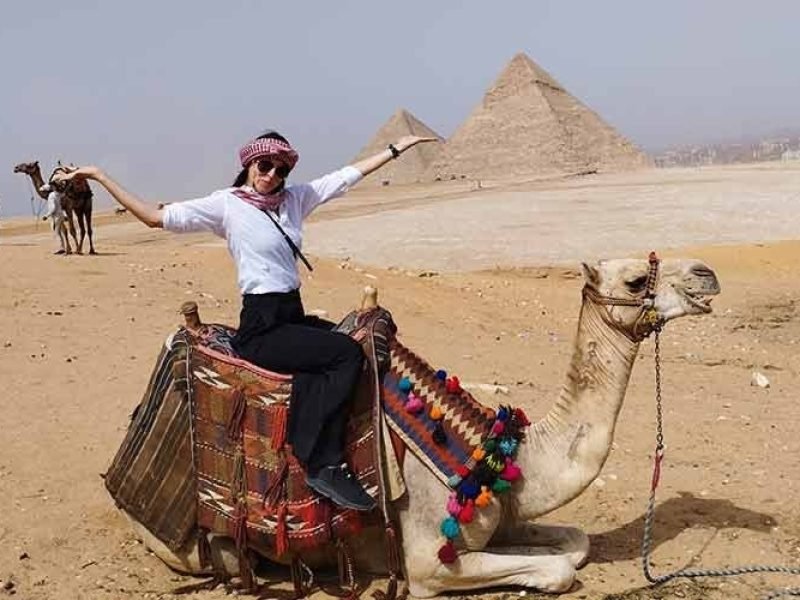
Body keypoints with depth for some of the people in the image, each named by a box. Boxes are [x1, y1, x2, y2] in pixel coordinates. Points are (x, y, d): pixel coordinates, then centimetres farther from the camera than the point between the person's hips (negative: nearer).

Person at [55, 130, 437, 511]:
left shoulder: (295, 198, 12)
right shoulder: (226, 204, -3)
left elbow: (350, 173, 16)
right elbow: (155, 217, -6)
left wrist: (397, 147, 19)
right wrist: (99, 176, -10)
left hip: (294, 317, 7)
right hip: (261, 327, -7)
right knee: (347, 354, -22)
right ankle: (323, 465, -17)